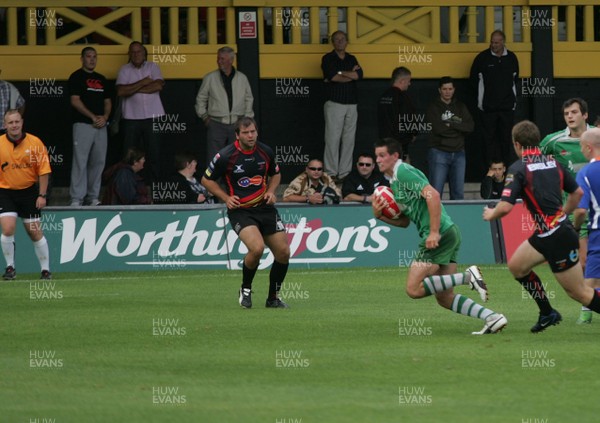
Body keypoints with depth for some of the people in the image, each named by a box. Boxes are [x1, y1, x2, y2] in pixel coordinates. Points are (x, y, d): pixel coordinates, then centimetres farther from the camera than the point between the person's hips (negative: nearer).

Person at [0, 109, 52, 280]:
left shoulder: (35, 143, -7)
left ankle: (45, 269, 16)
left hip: (29, 191, 0)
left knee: (35, 232, 4)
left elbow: (44, 170, -2)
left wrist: (42, 195, -6)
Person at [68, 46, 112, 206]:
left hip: (100, 126, 6)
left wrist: (104, 117, -1)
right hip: (83, 125, -6)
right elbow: (75, 101, -9)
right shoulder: (77, 77, -1)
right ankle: (77, 198, -11)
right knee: (80, 161, -10)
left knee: (98, 162, 6)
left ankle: (93, 196, 12)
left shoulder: (101, 79, 18)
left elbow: (107, 101, 18)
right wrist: (93, 117, -13)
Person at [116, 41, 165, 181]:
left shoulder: (152, 67, 7)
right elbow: (121, 91, -9)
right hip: (131, 118, -1)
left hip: (152, 117, 1)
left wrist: (133, 89, -9)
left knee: (154, 152, 1)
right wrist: (142, 83, -9)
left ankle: (153, 181, 7)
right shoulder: (124, 70, 5)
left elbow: (158, 86, -10)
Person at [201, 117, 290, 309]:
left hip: (265, 207, 5)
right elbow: (207, 180, 1)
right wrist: (226, 198, -10)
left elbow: (275, 174, 21)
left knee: (283, 252, -3)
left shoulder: (266, 152, 1)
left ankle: (273, 298, 18)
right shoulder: (225, 156, -12)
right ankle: (245, 289, -1)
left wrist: (271, 191, 1)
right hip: (240, 210, -5)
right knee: (257, 247, -28)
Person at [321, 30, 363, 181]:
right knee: (333, 138, -7)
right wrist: (351, 74, -3)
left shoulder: (352, 59, 16)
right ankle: (331, 173, -6)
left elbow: (359, 75, -2)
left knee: (349, 139, 2)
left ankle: (345, 173, 6)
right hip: (334, 103, -4)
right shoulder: (328, 59, 3)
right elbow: (332, 76, -13)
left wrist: (339, 73, -8)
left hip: (351, 105, 5)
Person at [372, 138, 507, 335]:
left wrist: (434, 232, -25)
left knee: (414, 289, -12)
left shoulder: (404, 172, -8)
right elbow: (404, 222, 25)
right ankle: (492, 317, 0)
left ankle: (468, 276, -15)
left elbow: (432, 195, -21)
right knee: (444, 298, 7)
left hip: (440, 235, -10)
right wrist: (380, 215, 8)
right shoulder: (394, 182, 23)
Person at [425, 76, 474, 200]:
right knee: (436, 192, -8)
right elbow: (438, 128, -13)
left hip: (458, 153, 4)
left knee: (458, 193, 6)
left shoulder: (460, 106, 13)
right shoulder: (434, 107, 1)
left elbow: (470, 126, 0)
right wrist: (457, 126, -4)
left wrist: (450, 124, -9)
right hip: (439, 152, -4)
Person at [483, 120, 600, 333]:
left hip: (558, 237, -8)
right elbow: (577, 192, 16)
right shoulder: (552, 162, 9)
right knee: (516, 265, 19)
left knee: (578, 292, -2)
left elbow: (505, 206, -20)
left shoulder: (519, 168, -13)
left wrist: (490, 214, 2)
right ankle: (547, 313, 23)